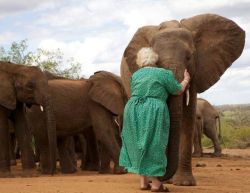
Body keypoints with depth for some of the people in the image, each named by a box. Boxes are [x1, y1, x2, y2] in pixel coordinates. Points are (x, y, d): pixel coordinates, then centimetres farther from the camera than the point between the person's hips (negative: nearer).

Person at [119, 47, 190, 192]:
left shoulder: (135, 75, 14)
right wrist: (186, 80, 25)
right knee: (153, 147, 0)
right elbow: (178, 91, 7)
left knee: (141, 146, 12)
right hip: (153, 113, -5)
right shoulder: (164, 74, -1)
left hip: (133, 111, 5)